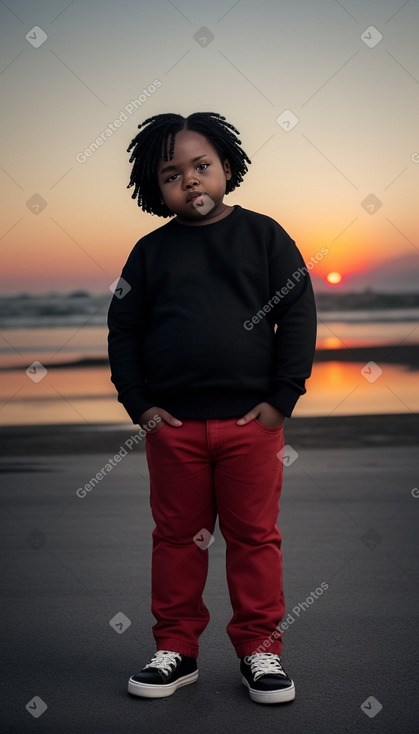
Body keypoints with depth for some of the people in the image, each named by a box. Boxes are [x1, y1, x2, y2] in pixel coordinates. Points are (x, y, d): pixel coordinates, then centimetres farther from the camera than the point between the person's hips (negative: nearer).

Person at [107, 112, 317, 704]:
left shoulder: (263, 235, 3)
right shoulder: (151, 252, 8)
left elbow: (298, 316, 1)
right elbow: (123, 329, 11)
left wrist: (282, 398, -5)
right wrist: (138, 404, 1)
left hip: (252, 420, -1)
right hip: (172, 424, 2)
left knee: (255, 537, 5)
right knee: (177, 537, 10)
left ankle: (260, 649, 18)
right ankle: (176, 648, 23)